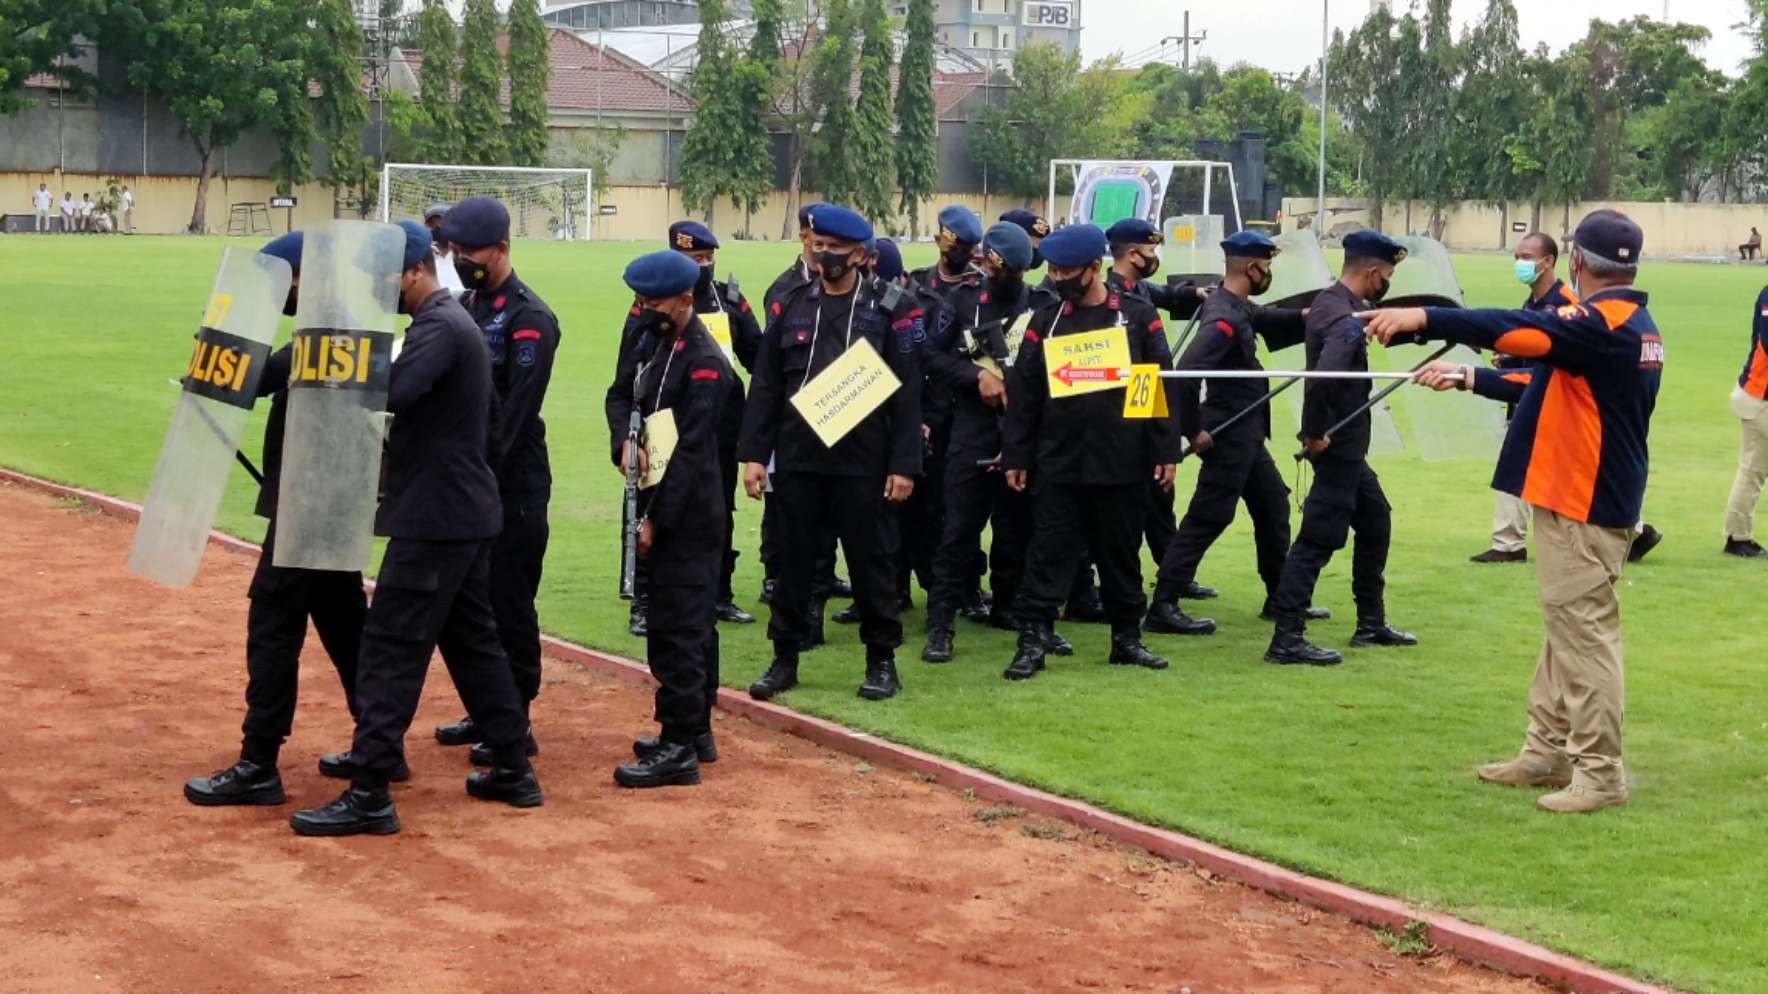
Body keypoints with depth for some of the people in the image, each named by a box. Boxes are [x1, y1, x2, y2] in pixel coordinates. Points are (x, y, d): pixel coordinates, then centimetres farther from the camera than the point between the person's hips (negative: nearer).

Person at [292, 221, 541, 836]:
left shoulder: (437, 327, -16)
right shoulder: (453, 321, 17)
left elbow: (389, 392, -32)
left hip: (434, 516, -11)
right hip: (464, 511, 11)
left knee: (391, 647, -9)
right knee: (472, 637, 17)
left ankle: (368, 794, -9)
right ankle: (512, 769, 23)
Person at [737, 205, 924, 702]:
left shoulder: (889, 309, -2)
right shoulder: (791, 306, 8)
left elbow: (907, 394, -4)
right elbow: (765, 386, 8)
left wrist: (904, 464, -9)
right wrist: (753, 453, 1)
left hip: (863, 462, -3)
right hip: (797, 459, 3)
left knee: (872, 561, 5)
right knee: (794, 561, 9)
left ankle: (881, 660, 16)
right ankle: (785, 657, 19)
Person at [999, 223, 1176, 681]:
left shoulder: (1138, 317, 0)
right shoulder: (1046, 321, 4)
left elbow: (1162, 386, -1)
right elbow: (1023, 393, 5)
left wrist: (1166, 451, -5)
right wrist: (1015, 456, 1)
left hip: (1123, 464, 0)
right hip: (1057, 463, 1)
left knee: (1121, 553, 10)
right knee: (1049, 552, -1)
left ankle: (1126, 639, 21)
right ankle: (1032, 640, 1)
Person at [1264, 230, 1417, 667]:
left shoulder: (1328, 303, 8)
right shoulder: (1346, 320, -22)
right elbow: (1323, 377, -37)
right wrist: (1315, 433, -26)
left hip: (1346, 448, 10)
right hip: (1337, 445, -10)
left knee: (1375, 521, 21)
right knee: (1319, 539, -7)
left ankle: (1371, 624, 31)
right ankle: (1286, 640, -4)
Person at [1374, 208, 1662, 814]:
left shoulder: (1606, 321, -17)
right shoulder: (1630, 324, 14)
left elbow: (1522, 331, -30)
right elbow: (1550, 381, 21)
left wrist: (1425, 320, -33)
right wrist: (1468, 378, 24)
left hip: (1584, 505, -11)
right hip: (1583, 498, 11)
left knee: (1585, 634, -7)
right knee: (1566, 630, 15)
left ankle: (1600, 772, -3)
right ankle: (1548, 753, 22)